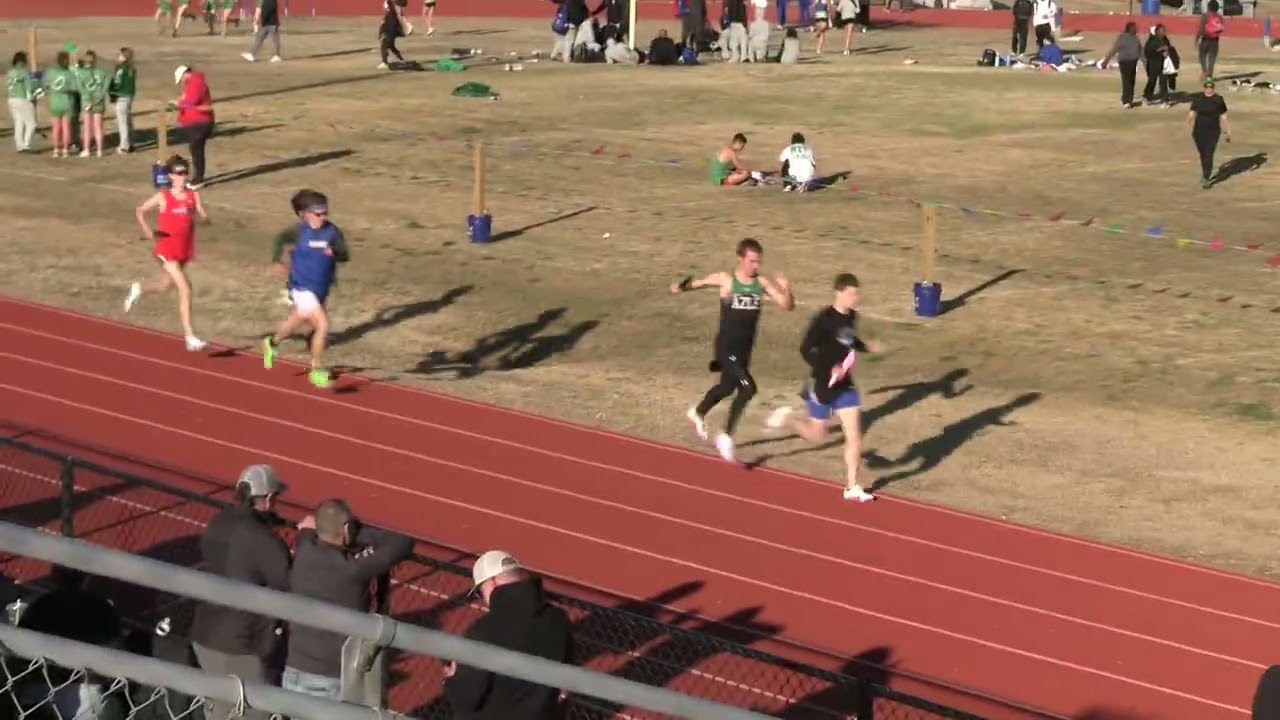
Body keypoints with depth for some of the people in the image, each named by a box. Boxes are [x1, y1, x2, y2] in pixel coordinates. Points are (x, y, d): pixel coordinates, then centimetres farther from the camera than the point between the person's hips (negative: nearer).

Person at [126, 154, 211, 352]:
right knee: (185, 290, -15)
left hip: (185, 250, 5)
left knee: (166, 285, 26)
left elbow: (205, 218, -7)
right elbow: (140, 211, 4)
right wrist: (146, 230, -10)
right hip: (167, 249, -5)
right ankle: (190, 338, -12)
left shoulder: (193, 196, -1)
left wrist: (200, 216, -29)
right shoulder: (163, 197, -8)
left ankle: (138, 289, 59)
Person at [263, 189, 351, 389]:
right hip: (303, 288, -5)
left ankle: (272, 343, 57)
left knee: (296, 323, 27)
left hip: (321, 290, 5)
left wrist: (335, 253, -32)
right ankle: (317, 370, -4)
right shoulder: (298, 231, -12)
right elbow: (281, 241, 8)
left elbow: (345, 255, -13)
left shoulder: (332, 231, -8)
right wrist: (279, 262, 2)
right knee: (322, 325, -18)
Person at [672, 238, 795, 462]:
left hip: (745, 349, 6)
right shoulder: (725, 280, -13)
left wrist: (786, 289, -27)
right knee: (748, 388, -21)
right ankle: (726, 437, -5)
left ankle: (698, 413, 57)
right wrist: (682, 287, -14)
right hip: (726, 347, -6)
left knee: (727, 388, 26)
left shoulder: (762, 283, -6)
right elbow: (699, 282, 4)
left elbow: (788, 306, -8)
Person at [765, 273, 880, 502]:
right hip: (822, 385, -6)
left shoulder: (851, 316, 2)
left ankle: (852, 487, 9)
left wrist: (866, 346, 4)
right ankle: (786, 418, 36)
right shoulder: (824, 319, -21)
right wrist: (829, 369, -28)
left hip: (845, 385, 6)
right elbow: (805, 350, -20)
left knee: (854, 435, 1)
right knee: (817, 435, 10)